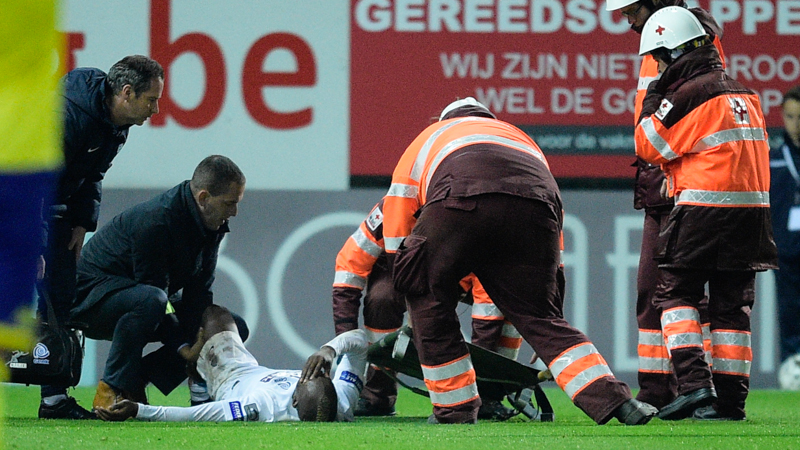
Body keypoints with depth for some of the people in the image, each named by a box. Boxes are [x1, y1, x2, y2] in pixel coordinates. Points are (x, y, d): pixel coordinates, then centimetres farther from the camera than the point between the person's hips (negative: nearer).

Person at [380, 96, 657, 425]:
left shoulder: (427, 140, 40)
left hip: (461, 201, -3)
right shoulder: (520, 138, 45)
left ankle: (454, 408, 19)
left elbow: (395, 237, 36)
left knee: (429, 300, 19)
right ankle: (613, 400, -3)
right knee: (539, 315, 11)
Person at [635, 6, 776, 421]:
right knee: (731, 304, 10)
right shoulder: (743, 93, 15)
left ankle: (695, 385, -13)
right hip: (753, 209, 7)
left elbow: (649, 147, -3)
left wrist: (653, 99, 9)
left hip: (704, 207, -7)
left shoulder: (689, 94, -10)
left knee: (674, 293, 2)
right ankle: (730, 398, 7)